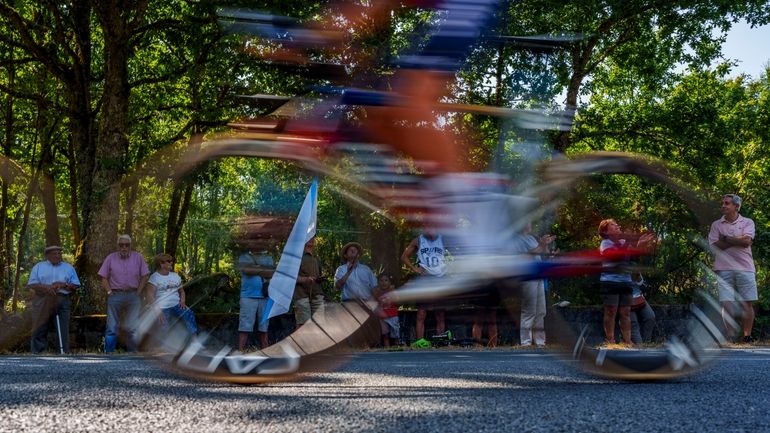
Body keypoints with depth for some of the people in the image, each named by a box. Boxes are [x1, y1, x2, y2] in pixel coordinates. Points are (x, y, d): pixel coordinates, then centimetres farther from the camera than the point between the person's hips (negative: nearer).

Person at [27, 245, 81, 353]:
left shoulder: (68, 267, 16)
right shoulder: (38, 267, 13)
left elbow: (75, 285, 11)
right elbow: (31, 285, 4)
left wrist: (63, 285, -8)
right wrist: (46, 287, -13)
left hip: (62, 302, 1)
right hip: (42, 301, -1)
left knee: (63, 330, -3)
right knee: (39, 329, -3)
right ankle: (37, 354, 0)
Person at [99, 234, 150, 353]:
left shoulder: (138, 258, 4)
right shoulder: (111, 258, 4)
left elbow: (144, 276, 6)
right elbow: (104, 277, 6)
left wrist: (138, 292, -1)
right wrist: (109, 292, -4)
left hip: (133, 295, 0)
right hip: (115, 296, 0)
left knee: (133, 327, -3)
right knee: (112, 327, 2)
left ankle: (132, 352, 5)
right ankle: (108, 353, 7)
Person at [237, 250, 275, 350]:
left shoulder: (268, 258, 15)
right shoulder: (244, 257, 9)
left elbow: (274, 273, 0)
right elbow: (246, 270, -10)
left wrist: (257, 268, -9)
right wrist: (265, 271, -4)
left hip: (265, 297, 3)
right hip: (248, 296, -3)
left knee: (263, 328, 5)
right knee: (245, 327, -8)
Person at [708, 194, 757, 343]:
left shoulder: (747, 222, 9)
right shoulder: (716, 225, 12)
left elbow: (747, 241, -9)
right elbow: (715, 246, -1)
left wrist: (726, 239, -4)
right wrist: (738, 241, -3)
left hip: (745, 268, -1)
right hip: (724, 269, 1)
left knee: (747, 303, -1)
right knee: (726, 303, -7)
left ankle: (746, 335, 3)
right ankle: (730, 335, -5)